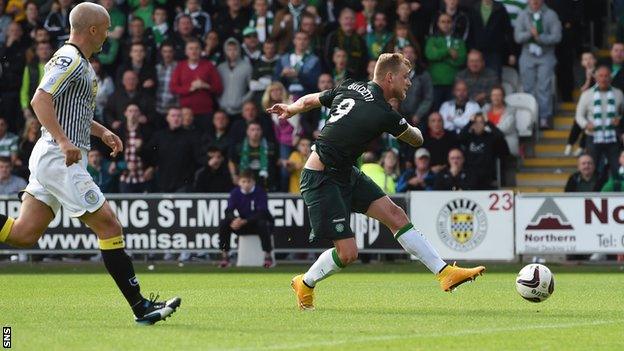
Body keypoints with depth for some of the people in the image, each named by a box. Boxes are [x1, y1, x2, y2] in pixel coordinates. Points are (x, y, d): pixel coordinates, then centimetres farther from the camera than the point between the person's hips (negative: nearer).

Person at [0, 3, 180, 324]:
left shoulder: (80, 64, 20)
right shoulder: (70, 60, -12)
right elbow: (40, 100, -23)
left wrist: (101, 132, 22)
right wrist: (63, 141, -30)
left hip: (51, 157, 10)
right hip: (61, 160, -10)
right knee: (108, 224, -7)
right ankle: (140, 307, -6)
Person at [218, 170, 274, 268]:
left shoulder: (260, 192, -18)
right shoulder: (235, 193, -6)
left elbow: (262, 213, -26)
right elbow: (228, 211, -12)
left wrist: (245, 221, -37)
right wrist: (235, 220, -36)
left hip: (257, 223, -4)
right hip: (242, 225, 4)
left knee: (262, 224, -38)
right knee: (224, 223, -19)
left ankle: (268, 256, -28)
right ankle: (225, 256, -13)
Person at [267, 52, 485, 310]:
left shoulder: (350, 87, 1)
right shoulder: (384, 114, -21)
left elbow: (309, 101, 16)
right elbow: (416, 140, -2)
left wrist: (289, 109, 35)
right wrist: (412, 129, 20)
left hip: (345, 173, 10)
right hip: (322, 180, -10)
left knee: (394, 215, 0)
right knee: (348, 253, -8)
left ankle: (445, 273, -3)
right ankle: (305, 284, 20)